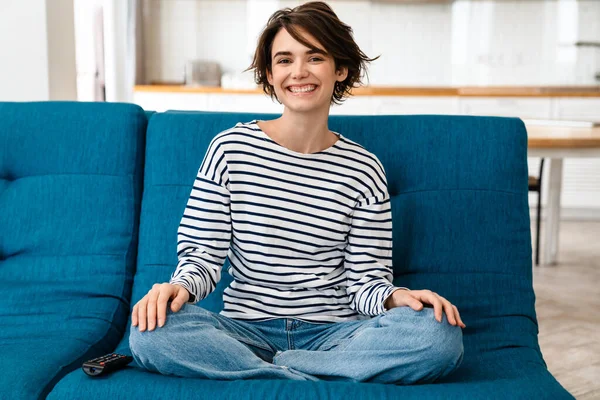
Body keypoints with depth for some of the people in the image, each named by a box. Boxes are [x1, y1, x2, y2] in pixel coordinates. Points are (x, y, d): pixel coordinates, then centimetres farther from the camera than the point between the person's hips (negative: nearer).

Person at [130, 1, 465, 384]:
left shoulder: (364, 169, 3)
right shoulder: (231, 148, 0)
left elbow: (365, 283, 3)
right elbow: (202, 254, 0)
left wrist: (396, 297, -19)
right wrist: (179, 286, -22)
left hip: (334, 334, 2)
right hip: (246, 330, -1)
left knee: (441, 335, -26)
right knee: (153, 328, -29)